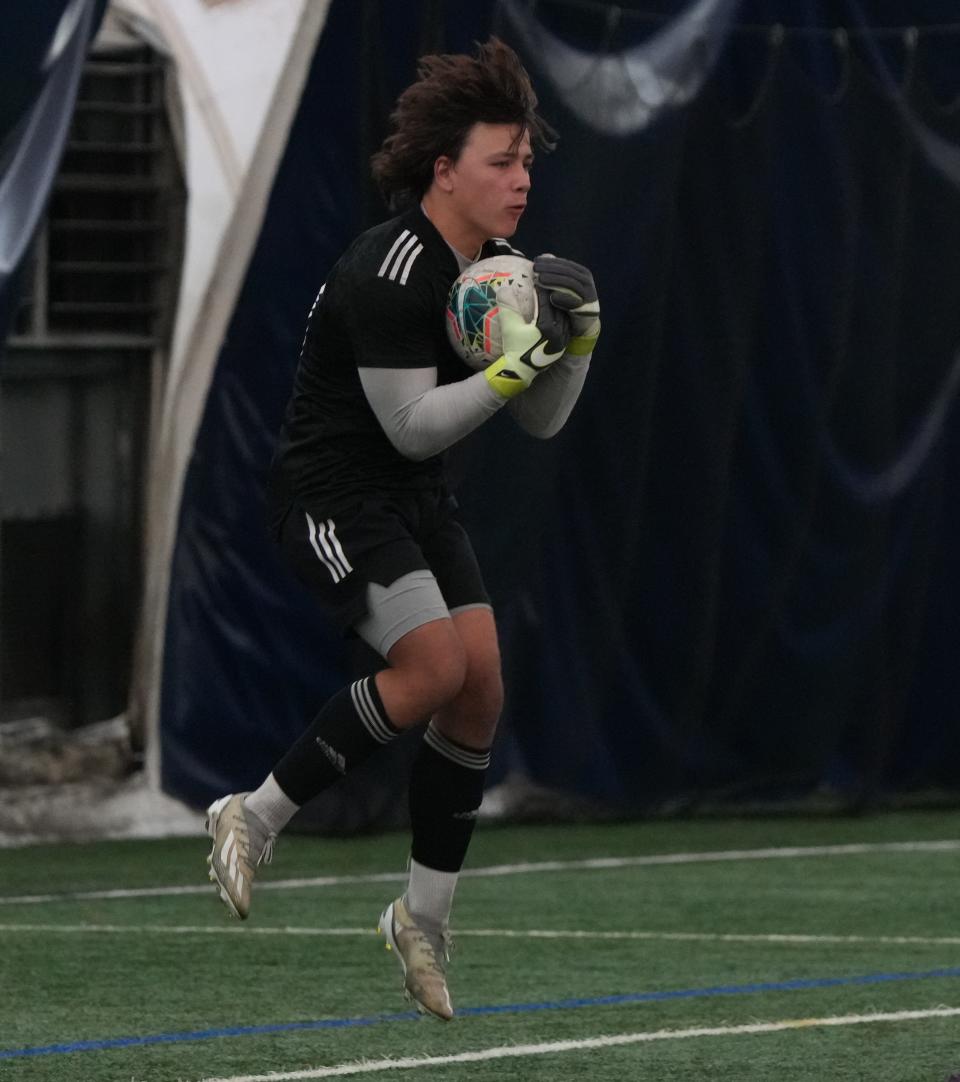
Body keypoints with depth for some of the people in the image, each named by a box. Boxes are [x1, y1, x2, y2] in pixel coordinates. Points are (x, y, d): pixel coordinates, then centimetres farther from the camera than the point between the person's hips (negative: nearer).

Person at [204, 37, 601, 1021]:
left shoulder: (498, 269, 5)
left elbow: (542, 422, 9)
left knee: (482, 686, -2)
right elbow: (413, 425, -24)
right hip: (332, 489, -9)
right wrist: (516, 365, -30)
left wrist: (574, 346, -9)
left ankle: (424, 914, 10)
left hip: (416, 499, 9)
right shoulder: (390, 271, -22)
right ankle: (254, 818, -10)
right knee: (435, 664, -24)